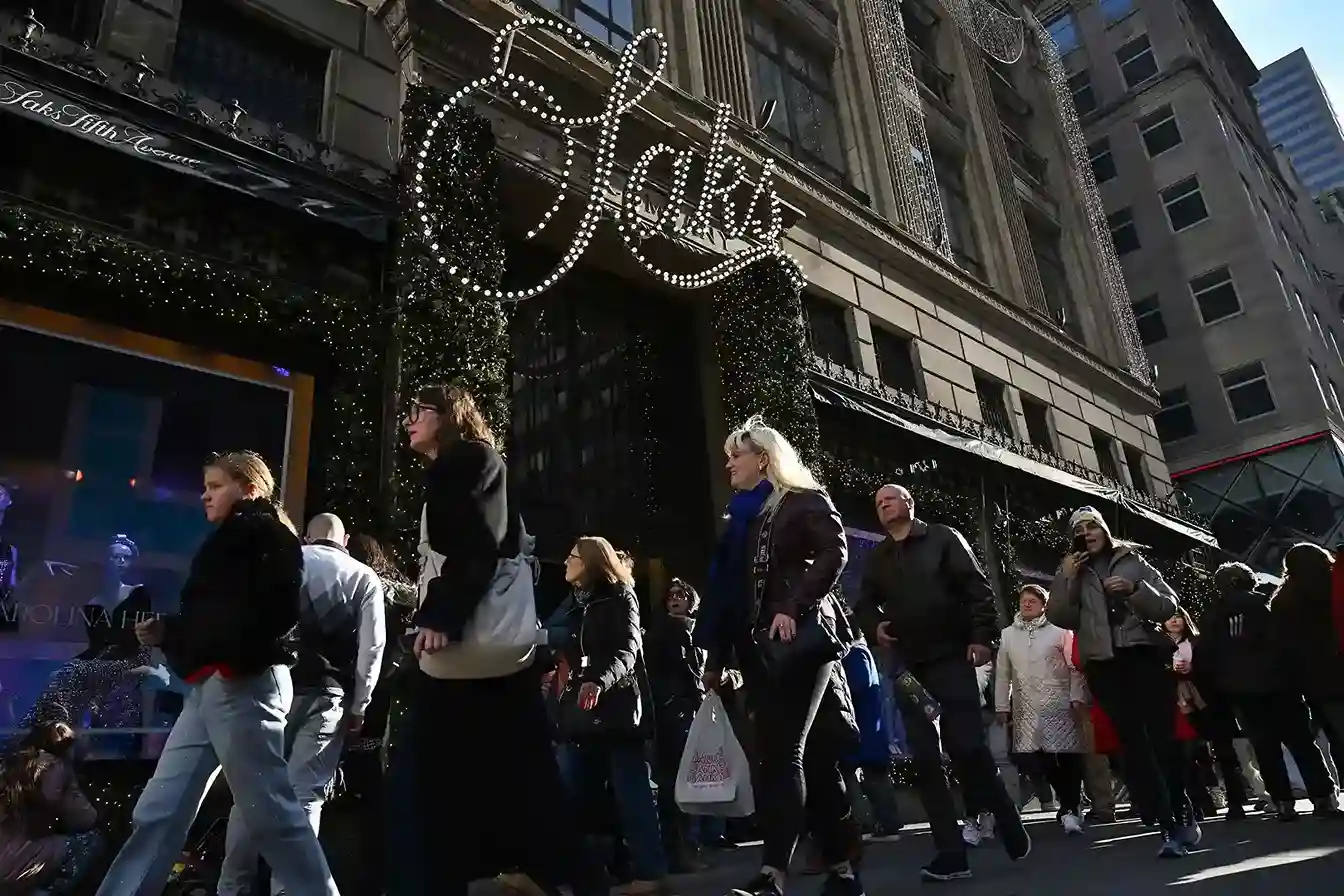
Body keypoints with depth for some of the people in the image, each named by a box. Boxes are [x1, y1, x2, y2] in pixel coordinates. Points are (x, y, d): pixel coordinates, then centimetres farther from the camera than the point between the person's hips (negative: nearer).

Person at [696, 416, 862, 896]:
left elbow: (834, 552, -13)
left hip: (801, 639, -7)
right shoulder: (740, 516, 22)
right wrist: (715, 655, 13)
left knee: (780, 751, -15)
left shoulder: (805, 501, 2)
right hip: (758, 649, 7)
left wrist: (794, 607, -24)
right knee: (812, 753, 9)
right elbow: (725, 588, 18)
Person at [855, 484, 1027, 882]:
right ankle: (951, 854, 6)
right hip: (907, 668, 4)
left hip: (951, 658, -4)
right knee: (925, 760, 1)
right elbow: (865, 604, 20)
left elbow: (978, 588, -4)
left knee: (968, 748, -7)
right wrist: (875, 627, -1)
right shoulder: (876, 558, 15)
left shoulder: (943, 538, 3)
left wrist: (982, 635, -15)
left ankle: (1008, 821, 21)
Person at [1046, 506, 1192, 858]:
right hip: (1104, 666, 1)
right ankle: (1168, 824, -1)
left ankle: (1182, 813, 9)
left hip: (1145, 657, -1)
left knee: (1162, 736, -8)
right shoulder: (1072, 573, 15)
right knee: (1134, 743, -4)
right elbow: (1060, 618, 4)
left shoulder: (1132, 562, 11)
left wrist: (1135, 589, -14)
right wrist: (1065, 579, -6)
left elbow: (1168, 606, 4)